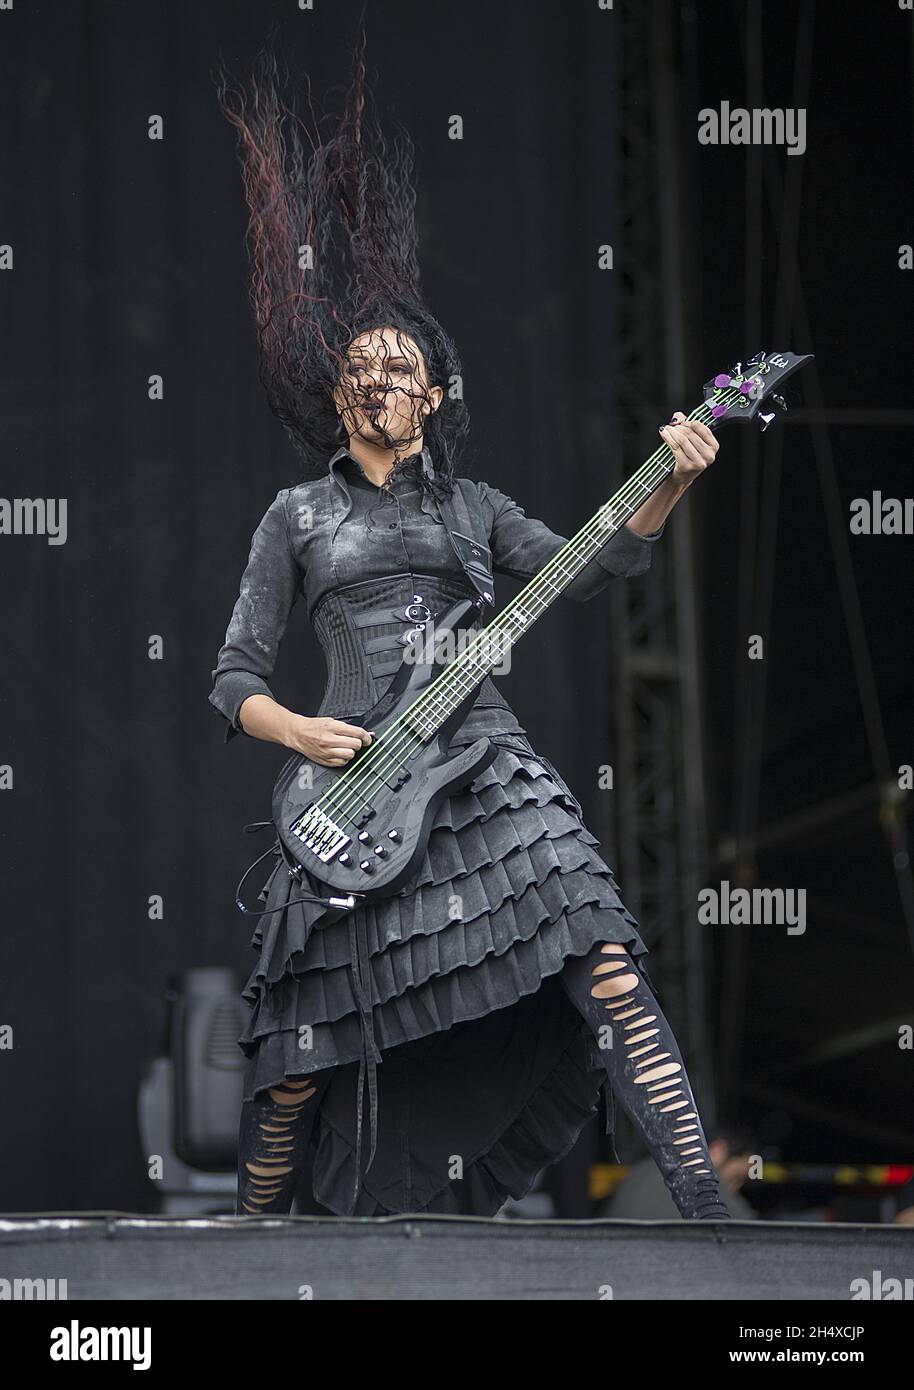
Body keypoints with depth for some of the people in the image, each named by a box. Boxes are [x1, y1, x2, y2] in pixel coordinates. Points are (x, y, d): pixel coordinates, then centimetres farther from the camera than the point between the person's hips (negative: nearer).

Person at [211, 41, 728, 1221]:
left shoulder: (471, 506, 18)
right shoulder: (298, 516, 13)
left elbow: (583, 572, 3)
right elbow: (235, 680, 11)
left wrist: (668, 491, -12)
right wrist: (301, 734, -10)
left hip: (485, 763, 1)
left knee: (603, 965, -17)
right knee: (307, 1044, -3)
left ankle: (701, 1203, -22)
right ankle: (251, 1231, 18)